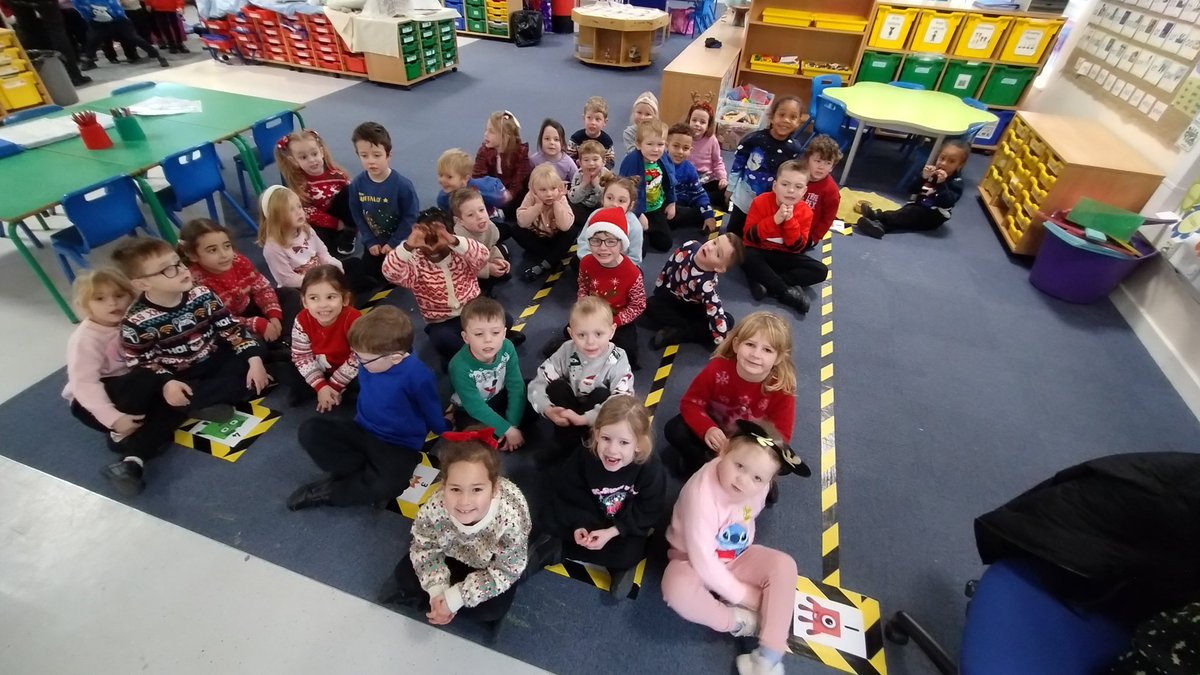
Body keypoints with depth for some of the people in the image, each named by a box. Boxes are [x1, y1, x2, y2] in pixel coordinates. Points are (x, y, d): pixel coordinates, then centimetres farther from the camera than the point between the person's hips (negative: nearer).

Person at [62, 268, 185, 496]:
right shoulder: (86, 339, -18)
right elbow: (84, 384, -25)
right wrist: (113, 418, -34)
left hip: (133, 390, 6)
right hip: (91, 402, -6)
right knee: (146, 381, -33)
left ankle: (133, 460, -31)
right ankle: (119, 434, -15)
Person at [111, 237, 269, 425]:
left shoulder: (202, 295, -6)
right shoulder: (137, 322, -15)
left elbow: (231, 328, -4)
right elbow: (141, 364, -8)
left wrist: (255, 360, -16)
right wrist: (166, 382, -29)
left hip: (218, 361, 4)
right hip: (182, 378, -4)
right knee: (173, 399, -34)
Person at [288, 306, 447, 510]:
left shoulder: (417, 376, -28)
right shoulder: (370, 362, -11)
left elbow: (432, 413, -10)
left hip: (398, 445, -6)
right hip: (362, 431, 6)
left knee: (386, 485, -34)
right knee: (310, 430, -12)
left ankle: (327, 492, -9)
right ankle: (365, 472, -14)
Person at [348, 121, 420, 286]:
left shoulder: (402, 185, -24)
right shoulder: (357, 185, -13)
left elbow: (410, 217, -18)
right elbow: (357, 216, -3)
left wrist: (394, 243, -16)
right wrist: (370, 242, -8)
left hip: (399, 243, -3)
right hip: (374, 243, 4)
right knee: (370, 275, 16)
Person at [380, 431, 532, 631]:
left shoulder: (511, 519, -42)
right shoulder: (434, 509, -36)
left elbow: (505, 571, -25)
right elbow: (424, 547, -13)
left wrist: (455, 598, -27)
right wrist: (437, 590, -25)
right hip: (453, 552, 2)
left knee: (492, 609, -18)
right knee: (405, 576, -6)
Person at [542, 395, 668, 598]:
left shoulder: (651, 469, -29)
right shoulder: (584, 456, -26)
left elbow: (649, 513, -19)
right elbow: (567, 492, -13)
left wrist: (611, 532, -27)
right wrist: (578, 525, -28)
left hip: (628, 526, -3)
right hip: (591, 517, 3)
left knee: (628, 554, -27)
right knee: (552, 522, -16)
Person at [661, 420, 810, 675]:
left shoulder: (757, 489, -17)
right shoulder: (702, 494, -37)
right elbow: (703, 559, -32)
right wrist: (741, 594, -22)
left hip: (736, 559, 6)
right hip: (695, 561, -5)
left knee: (784, 565, -16)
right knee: (678, 588, -36)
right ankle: (738, 622, -12)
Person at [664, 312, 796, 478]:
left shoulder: (782, 389, -29)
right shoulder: (718, 368, -27)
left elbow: (780, 437, -22)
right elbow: (690, 403, -18)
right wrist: (707, 429, -39)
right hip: (716, 431, 1)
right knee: (675, 430, -21)